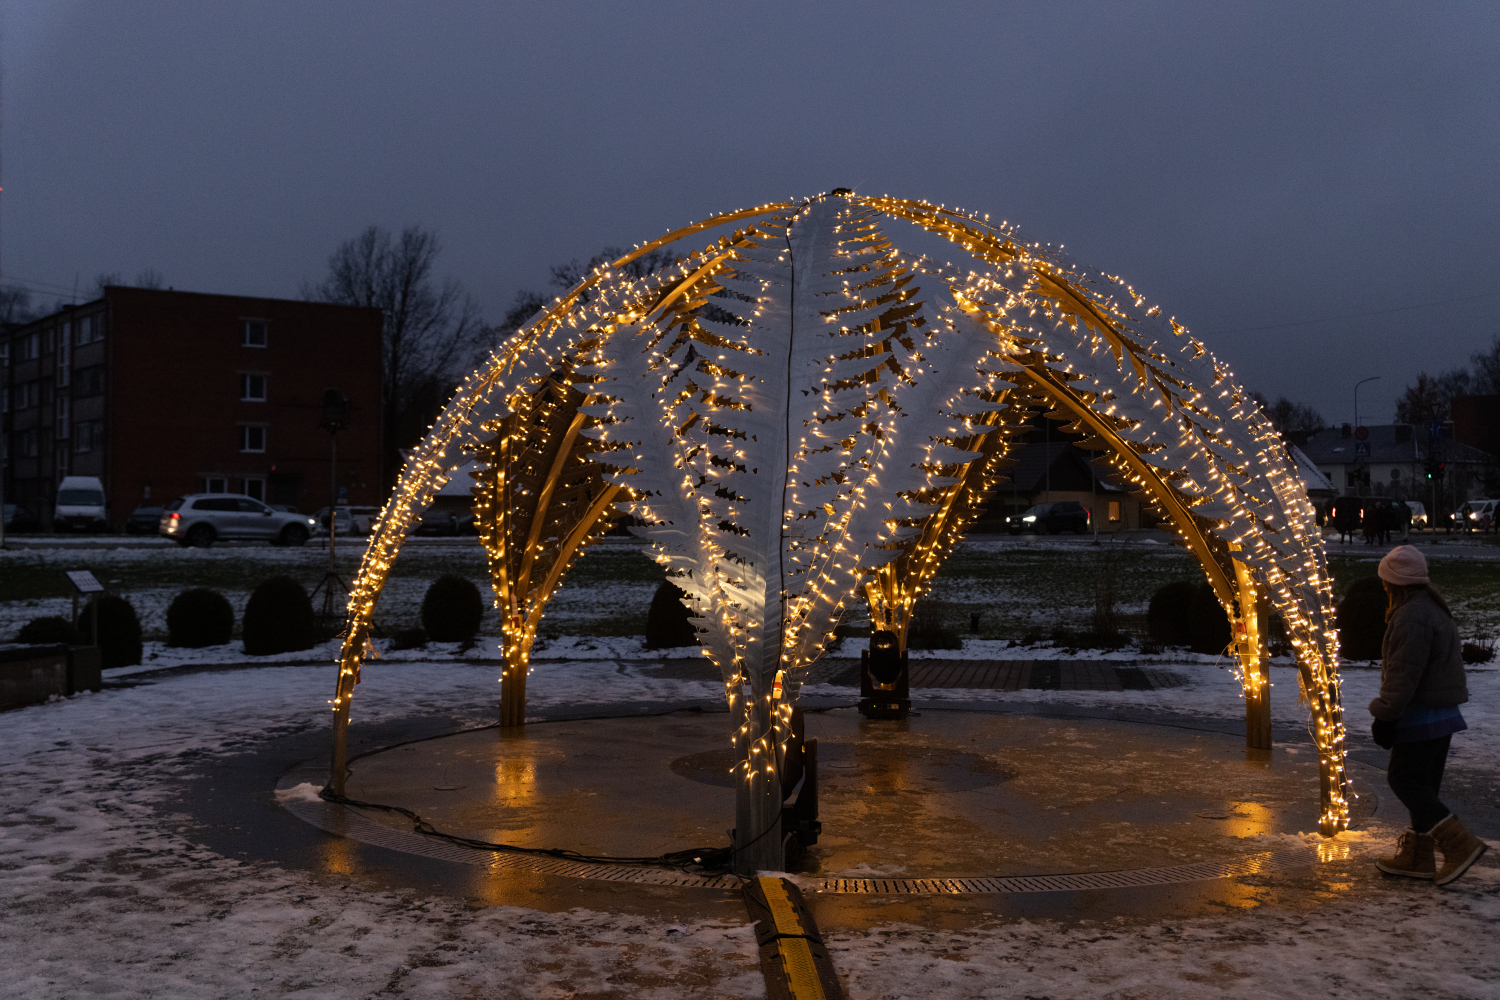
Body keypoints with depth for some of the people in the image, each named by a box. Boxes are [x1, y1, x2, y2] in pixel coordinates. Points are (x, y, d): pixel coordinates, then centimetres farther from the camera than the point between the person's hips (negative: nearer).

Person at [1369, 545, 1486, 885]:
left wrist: (1385, 716, -17)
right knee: (1422, 784, 13)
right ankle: (1416, 854, 19)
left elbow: (1403, 674, -23)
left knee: (1404, 780, -6)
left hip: (1421, 715, -10)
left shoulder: (1411, 616, -19)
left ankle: (1459, 843, -10)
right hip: (1441, 714, 10)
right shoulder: (1435, 609, 15)